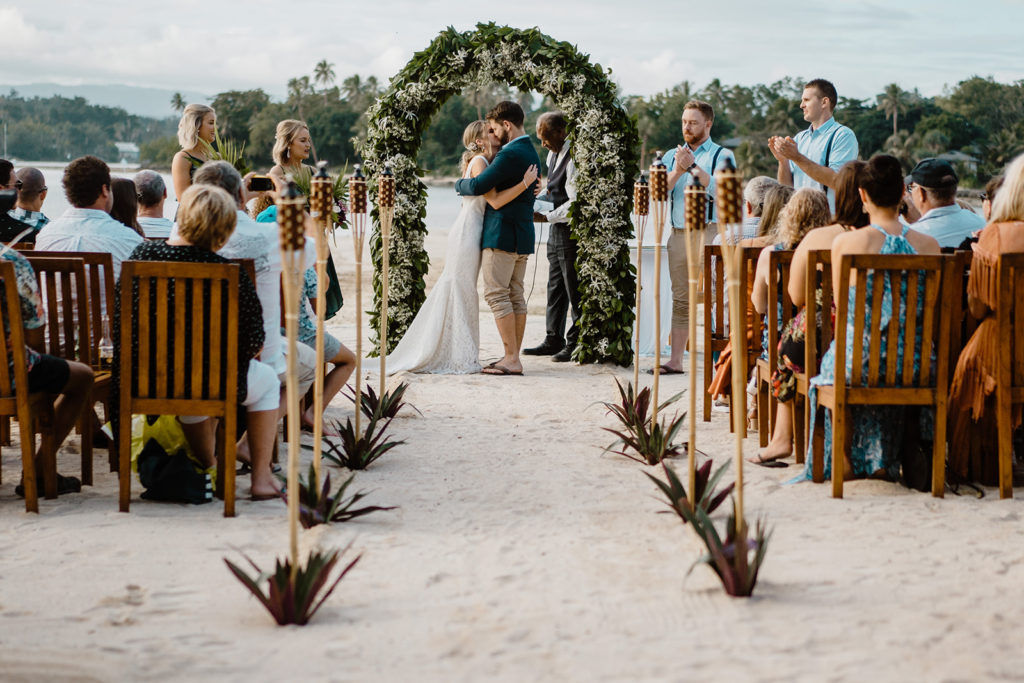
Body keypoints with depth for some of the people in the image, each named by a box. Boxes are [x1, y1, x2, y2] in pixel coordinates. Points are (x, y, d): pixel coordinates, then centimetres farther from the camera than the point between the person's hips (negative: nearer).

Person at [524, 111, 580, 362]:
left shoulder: (574, 158, -18)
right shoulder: (553, 154, 11)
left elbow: (575, 202, -22)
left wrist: (546, 217, -20)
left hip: (572, 231, -10)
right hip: (556, 230, 10)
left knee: (574, 291, -3)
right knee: (555, 287, 14)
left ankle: (576, 344, 3)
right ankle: (554, 340, 21)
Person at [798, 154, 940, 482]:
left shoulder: (844, 243, -10)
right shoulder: (928, 244, -4)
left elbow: (841, 311, 0)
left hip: (858, 360, -2)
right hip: (914, 363, 2)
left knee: (833, 361, 32)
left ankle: (844, 458, 41)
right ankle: (882, 461, 44)